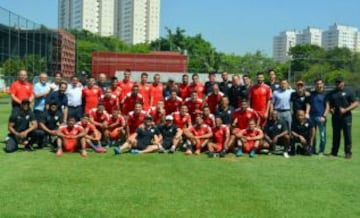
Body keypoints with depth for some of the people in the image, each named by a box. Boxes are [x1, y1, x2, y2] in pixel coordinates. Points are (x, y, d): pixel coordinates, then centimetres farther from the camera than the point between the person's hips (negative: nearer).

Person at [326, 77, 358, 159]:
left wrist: (346, 110, -14)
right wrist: (330, 109, -6)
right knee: (335, 134, 9)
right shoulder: (331, 93, 13)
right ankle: (334, 152, 17)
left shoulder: (348, 92, 1)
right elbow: (327, 103, 16)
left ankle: (348, 152, 4)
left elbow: (356, 103, -3)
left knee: (347, 135, -3)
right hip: (335, 117, 4)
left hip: (346, 117, -4)